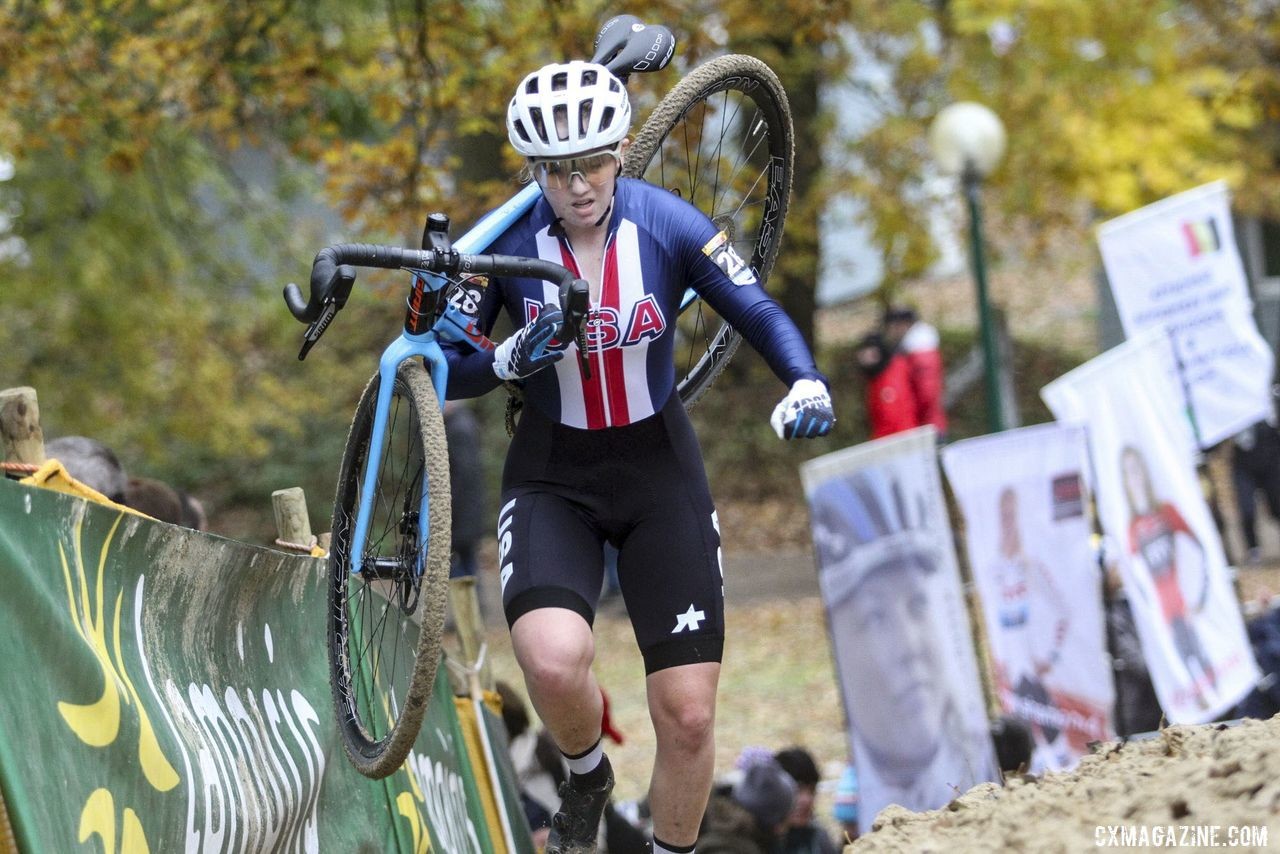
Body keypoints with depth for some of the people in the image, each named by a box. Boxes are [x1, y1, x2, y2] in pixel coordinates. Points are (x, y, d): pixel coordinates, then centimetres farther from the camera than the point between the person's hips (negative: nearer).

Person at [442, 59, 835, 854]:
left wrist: (808, 385, -30)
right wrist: (513, 359, -29)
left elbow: (762, 315, -10)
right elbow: (447, 371, -8)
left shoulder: (666, 224, -13)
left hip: (660, 473, 1)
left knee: (688, 714, -4)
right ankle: (588, 776, 5)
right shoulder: (506, 242, -13)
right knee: (554, 661, -29)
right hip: (552, 481, -1)